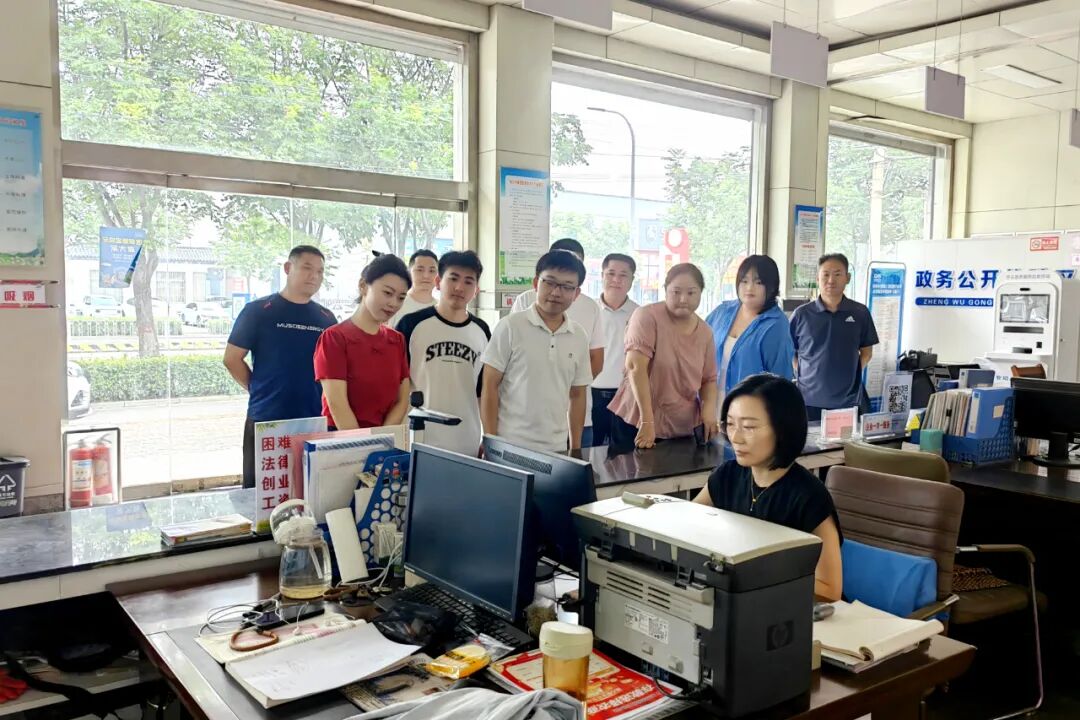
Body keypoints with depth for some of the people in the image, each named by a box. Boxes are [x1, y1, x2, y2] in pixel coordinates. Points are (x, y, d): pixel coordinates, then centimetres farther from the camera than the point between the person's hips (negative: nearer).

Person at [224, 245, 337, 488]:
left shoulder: (326, 318, 8)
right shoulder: (258, 310, -3)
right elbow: (232, 359, -2)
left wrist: (323, 396, 3)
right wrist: (261, 391, 0)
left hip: (316, 421, 3)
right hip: (266, 421, -3)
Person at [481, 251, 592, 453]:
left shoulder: (579, 337, 6)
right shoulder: (510, 327, -6)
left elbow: (577, 395, 13)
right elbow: (490, 387, -5)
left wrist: (576, 449, 11)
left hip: (556, 449, 4)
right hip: (510, 446, -3)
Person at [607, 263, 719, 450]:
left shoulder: (705, 332, 5)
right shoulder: (647, 316, -12)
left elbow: (708, 379, 12)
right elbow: (635, 367, -21)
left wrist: (709, 410, -10)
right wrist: (647, 422, -26)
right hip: (637, 423, -4)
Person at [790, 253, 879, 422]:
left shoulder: (860, 313, 4)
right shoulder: (801, 314, 0)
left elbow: (866, 352, 14)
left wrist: (850, 373, 2)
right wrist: (801, 374, -2)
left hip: (849, 401, 1)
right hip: (809, 400, -1)